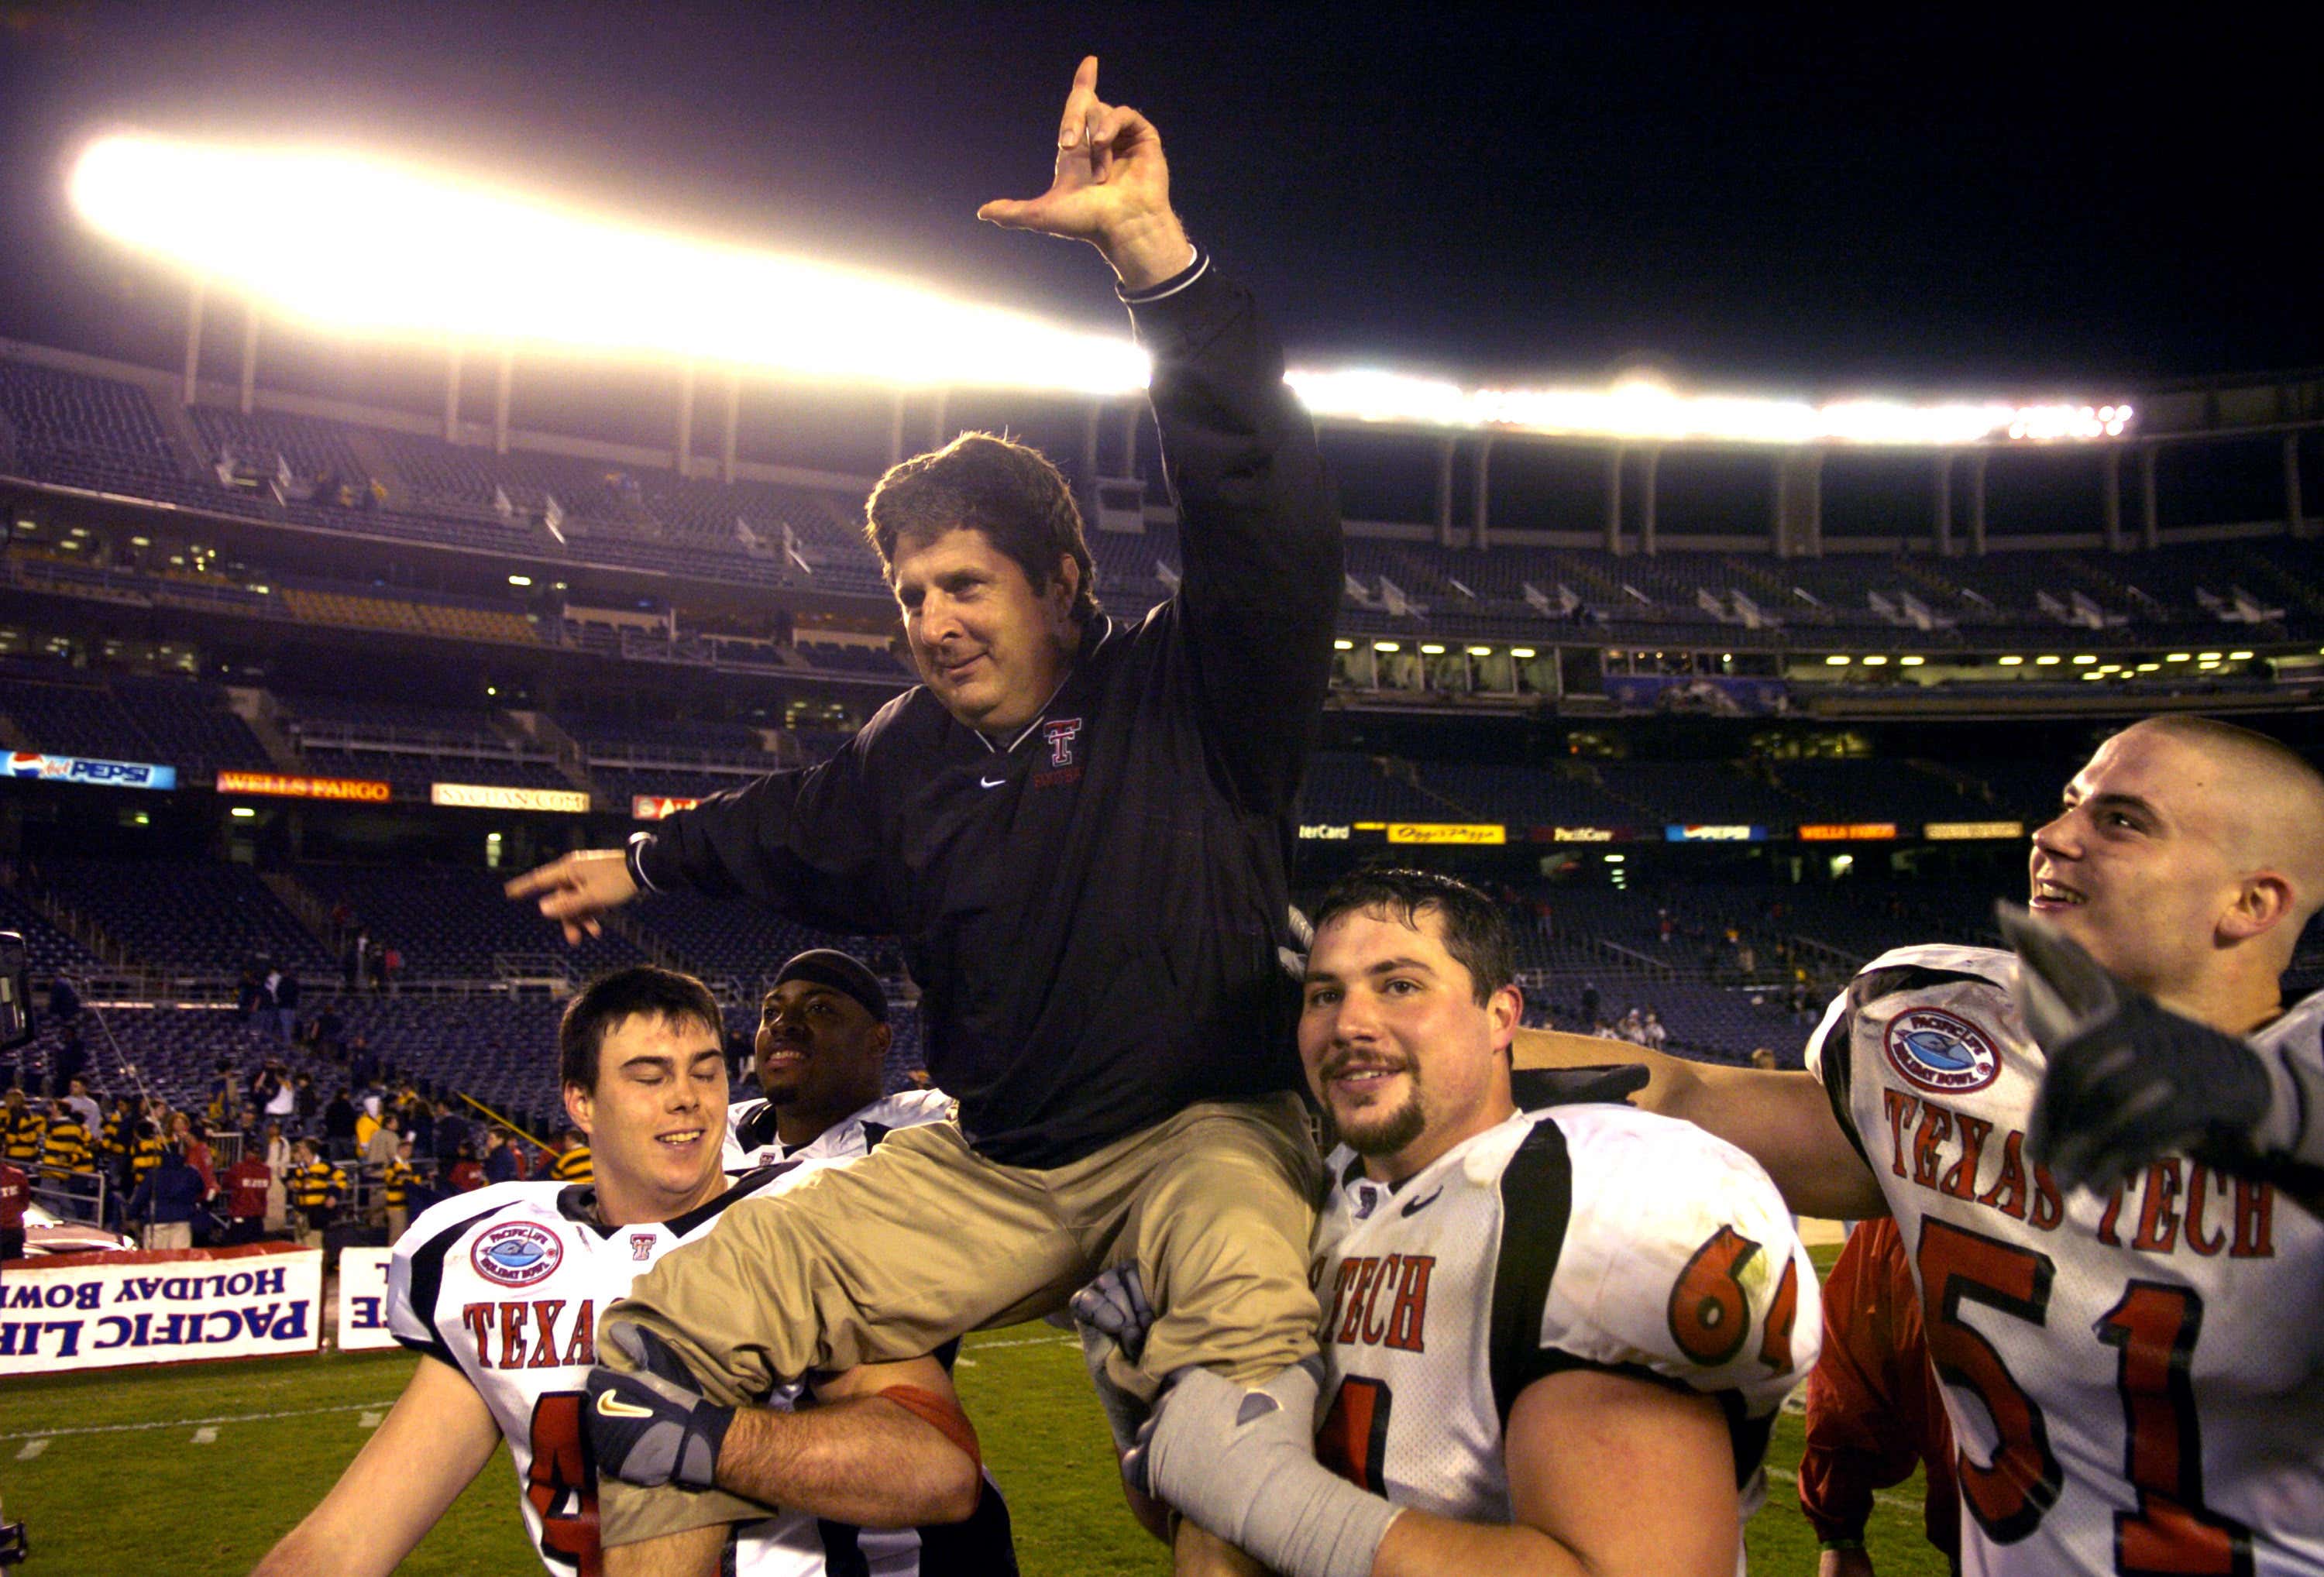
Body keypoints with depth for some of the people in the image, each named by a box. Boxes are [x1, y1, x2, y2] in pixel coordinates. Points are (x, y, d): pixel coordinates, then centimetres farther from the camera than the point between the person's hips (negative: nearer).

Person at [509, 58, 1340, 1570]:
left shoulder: (1191, 688, -9)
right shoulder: (911, 755, 7)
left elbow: (1271, 510, -26)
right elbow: (803, 828, 29)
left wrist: (1155, 250, -37)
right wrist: (647, 862, 45)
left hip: (1204, 1130, -5)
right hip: (989, 1167, 5)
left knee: (1252, 1317, -42)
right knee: (672, 1322, -8)